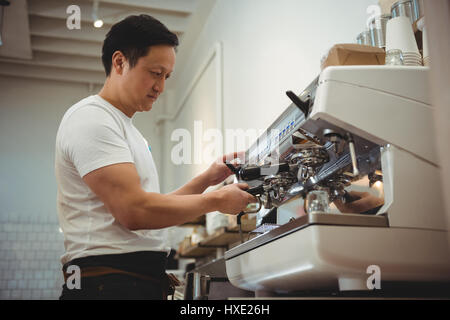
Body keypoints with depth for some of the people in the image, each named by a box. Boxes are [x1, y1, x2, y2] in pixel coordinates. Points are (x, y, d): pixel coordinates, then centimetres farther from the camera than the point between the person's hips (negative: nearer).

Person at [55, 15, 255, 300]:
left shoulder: (127, 128, 20)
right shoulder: (90, 118, -10)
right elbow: (134, 210, -20)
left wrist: (206, 179, 7)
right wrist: (216, 200, -11)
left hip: (148, 281, 9)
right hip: (110, 283, -9)